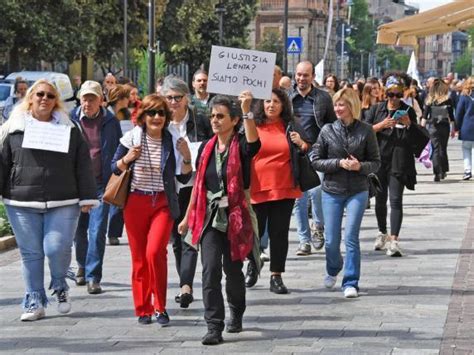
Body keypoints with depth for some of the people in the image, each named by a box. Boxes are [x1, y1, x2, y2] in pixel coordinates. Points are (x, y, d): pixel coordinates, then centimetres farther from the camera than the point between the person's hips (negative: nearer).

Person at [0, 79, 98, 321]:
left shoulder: (69, 130, 8)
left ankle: (60, 287, 20)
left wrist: (86, 198, 4)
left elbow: (82, 166, 8)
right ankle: (34, 303, 15)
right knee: (31, 253, 4)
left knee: (57, 249, -10)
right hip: (22, 203, 1)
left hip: (62, 204, -1)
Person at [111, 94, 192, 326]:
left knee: (155, 251, -18)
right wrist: (127, 159, -12)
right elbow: (114, 168, 7)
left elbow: (184, 178, 7)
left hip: (162, 203, -1)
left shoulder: (172, 141, 3)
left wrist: (187, 158, -11)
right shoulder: (132, 138, 1)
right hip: (136, 202, 1)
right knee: (139, 257, 2)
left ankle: (160, 307, -5)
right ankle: (143, 309, 14)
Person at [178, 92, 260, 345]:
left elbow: (253, 141, -32)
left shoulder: (240, 147, -6)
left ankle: (236, 315, 37)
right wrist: (188, 216, 16)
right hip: (209, 216, 3)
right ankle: (214, 327, -10)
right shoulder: (206, 148, 7)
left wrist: (247, 111, -45)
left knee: (232, 269, 10)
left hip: (235, 215, -3)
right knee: (210, 269, -10)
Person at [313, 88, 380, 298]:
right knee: (331, 240, 5)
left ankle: (351, 283, 0)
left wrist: (360, 166, -18)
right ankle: (333, 270, 36)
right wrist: (339, 163, -14)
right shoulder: (327, 131, 0)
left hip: (357, 192, -1)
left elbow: (376, 162, 2)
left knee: (351, 238, -9)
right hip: (332, 191, 2)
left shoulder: (366, 131, -2)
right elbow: (316, 161, 0)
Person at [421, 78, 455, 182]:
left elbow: (425, 115, -2)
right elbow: (451, 116, -2)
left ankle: (437, 173, -8)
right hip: (445, 126, 0)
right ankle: (443, 171, 24)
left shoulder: (430, 100, -2)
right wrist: (453, 129, 6)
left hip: (432, 127, 0)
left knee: (436, 150, 1)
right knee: (443, 149, 16)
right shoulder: (448, 100, -4)